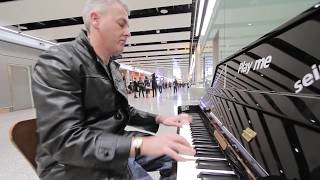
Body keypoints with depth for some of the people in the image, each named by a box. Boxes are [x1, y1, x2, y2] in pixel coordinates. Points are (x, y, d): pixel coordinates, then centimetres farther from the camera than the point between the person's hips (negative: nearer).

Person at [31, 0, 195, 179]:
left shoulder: (112, 67, 9)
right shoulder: (58, 62, -18)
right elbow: (63, 140, -27)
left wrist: (159, 119, 3)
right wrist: (140, 144, -34)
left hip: (118, 148, 8)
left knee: (173, 154, 8)